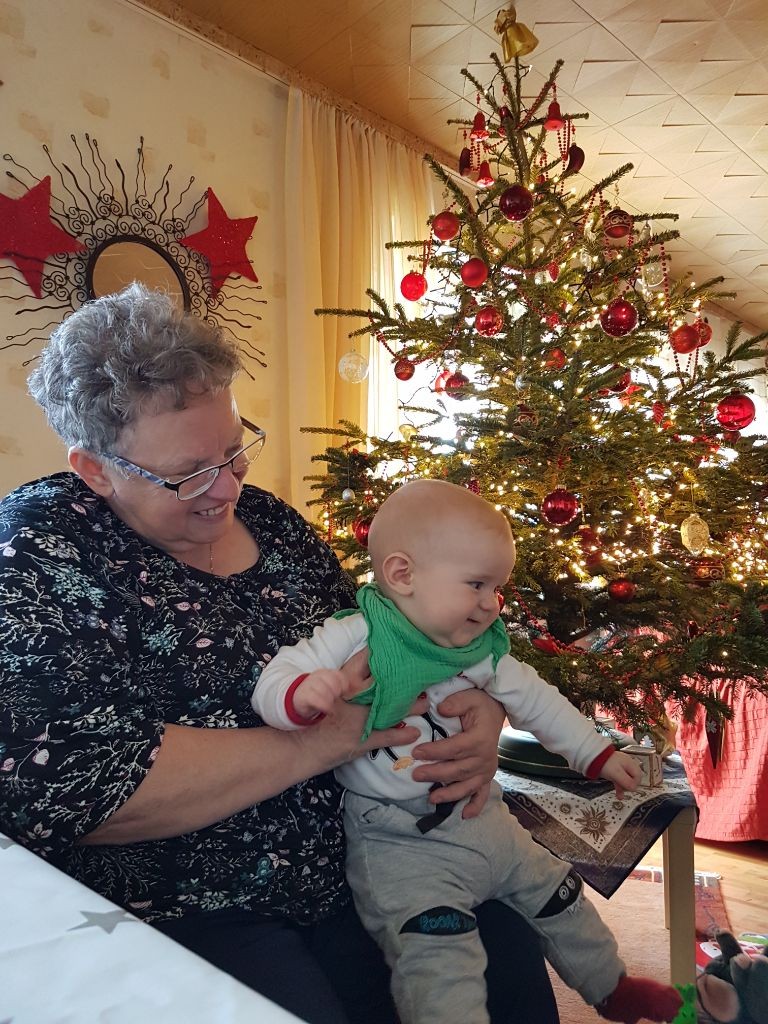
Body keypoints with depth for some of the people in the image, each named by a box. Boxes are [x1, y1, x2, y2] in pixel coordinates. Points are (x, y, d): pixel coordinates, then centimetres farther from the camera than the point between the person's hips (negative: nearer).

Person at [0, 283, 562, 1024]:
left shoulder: (267, 520, 4)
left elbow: (377, 657, 11)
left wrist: (477, 711, -9)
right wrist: (313, 744, -23)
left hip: (353, 865, 5)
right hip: (183, 915, -4)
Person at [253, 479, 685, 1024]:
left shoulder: (484, 650, -2)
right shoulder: (355, 640, -22)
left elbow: (536, 701, 11)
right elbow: (272, 686, -25)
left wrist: (598, 754, 15)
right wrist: (304, 693, -48)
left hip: (483, 817, 7)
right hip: (400, 842, -6)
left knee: (559, 894, 22)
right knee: (441, 960, -26)